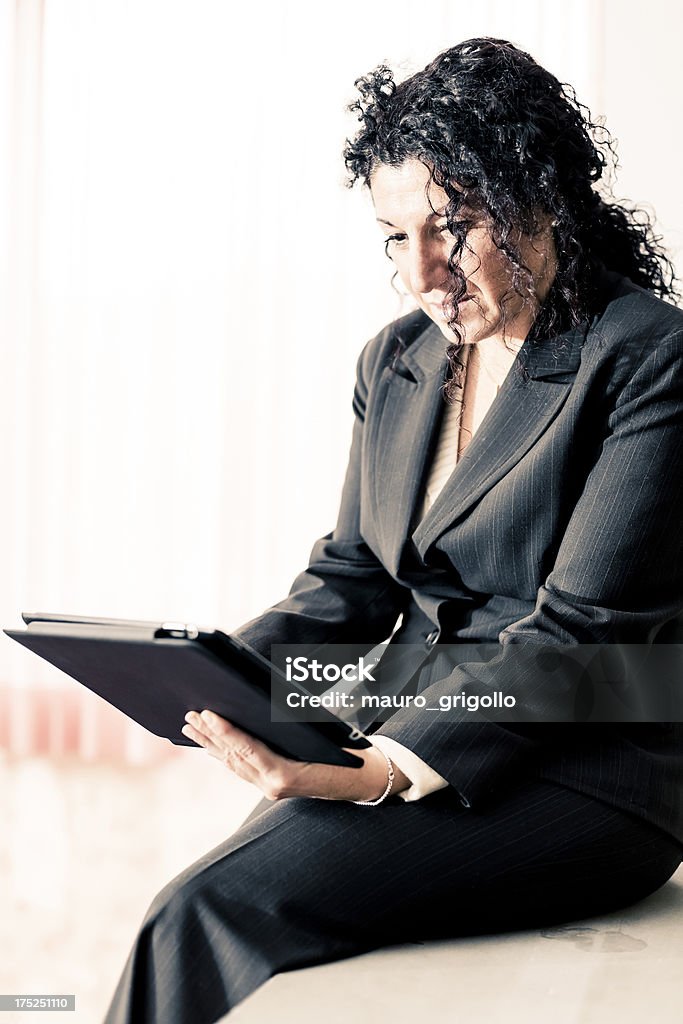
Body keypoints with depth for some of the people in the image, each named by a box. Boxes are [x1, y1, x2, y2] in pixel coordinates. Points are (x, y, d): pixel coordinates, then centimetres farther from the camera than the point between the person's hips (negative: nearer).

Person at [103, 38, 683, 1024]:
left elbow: (576, 631, -16)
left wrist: (386, 769, -25)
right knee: (197, 918, -20)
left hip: (578, 768, -5)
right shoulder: (395, 360, 12)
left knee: (211, 910, -24)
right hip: (407, 741, 6)